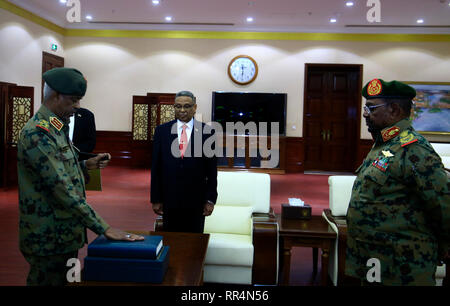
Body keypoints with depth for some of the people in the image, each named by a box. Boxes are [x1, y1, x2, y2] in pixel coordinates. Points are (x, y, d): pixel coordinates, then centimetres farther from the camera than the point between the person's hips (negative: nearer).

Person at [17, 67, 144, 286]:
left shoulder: (57, 128, 10)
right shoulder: (38, 132, -21)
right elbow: (62, 188, -27)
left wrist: (86, 164, 4)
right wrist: (103, 228, -26)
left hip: (65, 234, 9)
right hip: (49, 238, -9)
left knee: (67, 281, 19)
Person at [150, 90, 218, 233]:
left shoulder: (206, 131, -2)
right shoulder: (162, 130, 2)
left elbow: (212, 169, 0)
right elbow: (156, 167, 3)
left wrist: (210, 199, -2)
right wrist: (155, 199, 1)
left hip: (196, 199, -1)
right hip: (170, 198, 1)